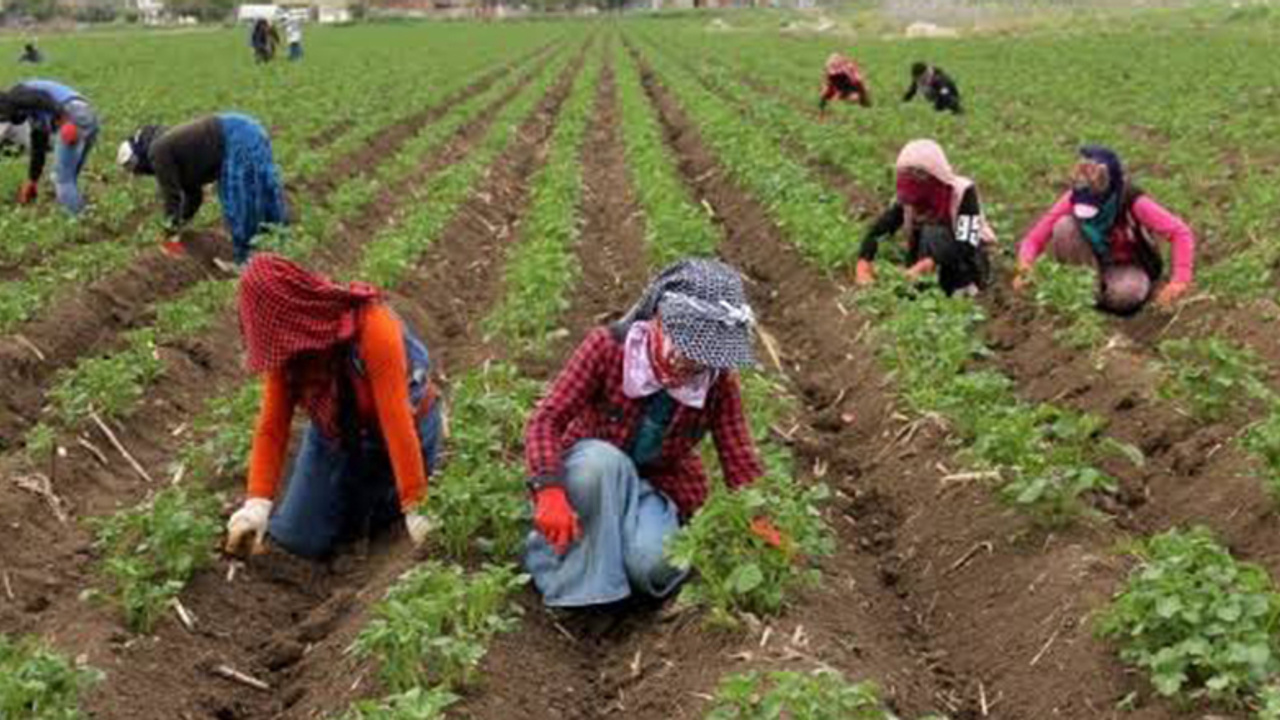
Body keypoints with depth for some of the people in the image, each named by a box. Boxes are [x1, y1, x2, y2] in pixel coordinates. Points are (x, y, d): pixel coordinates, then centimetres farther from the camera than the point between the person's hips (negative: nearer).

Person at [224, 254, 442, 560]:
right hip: (334, 432, 5)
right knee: (301, 540, 3)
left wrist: (414, 507, -33)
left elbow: (397, 419, -34)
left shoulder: (372, 326, -34)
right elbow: (272, 425, -16)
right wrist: (257, 505, -25)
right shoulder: (286, 343, -17)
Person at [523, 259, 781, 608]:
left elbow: (740, 461, -10)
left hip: (658, 488, 2)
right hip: (591, 475, -1)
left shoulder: (719, 382, -11)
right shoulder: (607, 346, -20)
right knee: (603, 460, -38)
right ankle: (585, 581, -23)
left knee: (654, 565, -30)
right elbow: (546, 420, -25)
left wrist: (763, 526, -26)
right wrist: (550, 492, -40)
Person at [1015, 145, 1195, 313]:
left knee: (1123, 296, -38)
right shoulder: (1074, 199, -22)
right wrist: (1025, 264, -44)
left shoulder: (1133, 202, -31)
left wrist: (1180, 281, -43)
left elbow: (1181, 233, -31)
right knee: (1064, 226, -27)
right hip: (1095, 260, 2)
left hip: (1130, 266, -2)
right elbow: (1036, 237, -21)